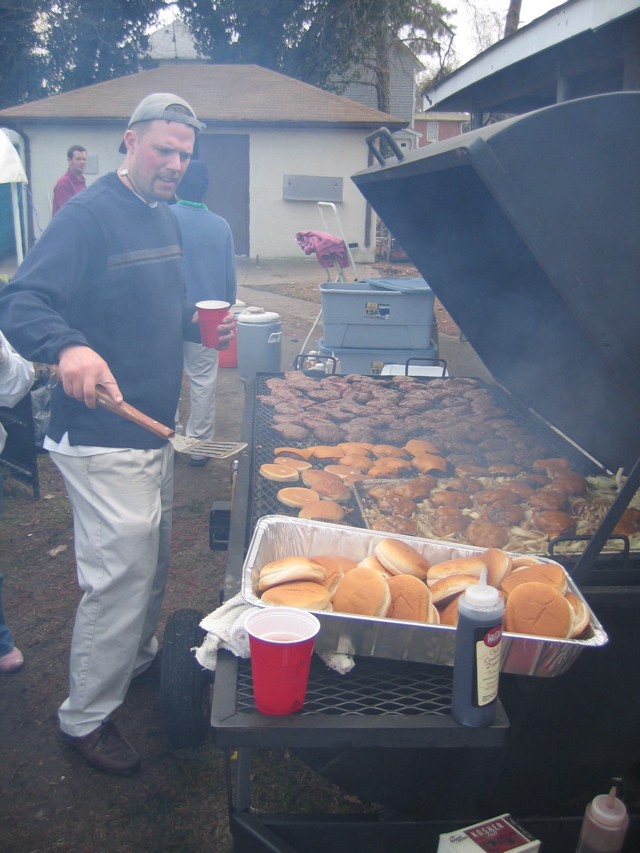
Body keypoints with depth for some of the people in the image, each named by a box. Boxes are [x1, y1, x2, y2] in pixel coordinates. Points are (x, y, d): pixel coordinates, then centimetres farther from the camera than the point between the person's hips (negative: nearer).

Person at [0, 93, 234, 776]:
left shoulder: (166, 220, 12)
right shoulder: (87, 215, -15)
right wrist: (68, 346, -44)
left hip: (153, 428, 9)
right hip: (100, 438, -9)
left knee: (152, 562, 22)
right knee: (120, 576, -2)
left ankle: (139, 661, 46)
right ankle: (85, 716, 19)